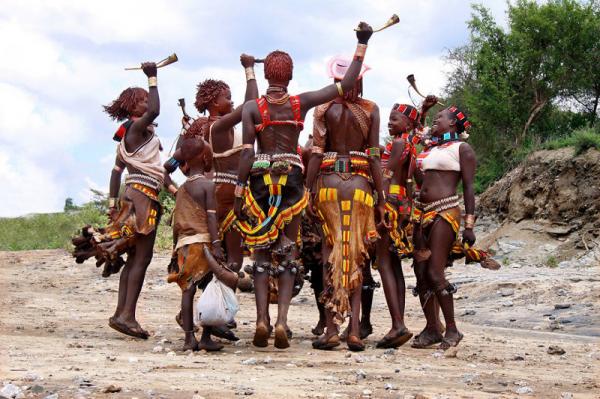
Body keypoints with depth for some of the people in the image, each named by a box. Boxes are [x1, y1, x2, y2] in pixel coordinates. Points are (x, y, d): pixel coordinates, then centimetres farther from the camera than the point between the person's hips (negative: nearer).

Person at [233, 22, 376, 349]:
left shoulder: (252, 108, -1)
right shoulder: (302, 102, 1)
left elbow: (247, 152, -6)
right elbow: (346, 84, 2)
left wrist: (239, 191, -3)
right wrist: (362, 44, 8)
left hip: (260, 178, 0)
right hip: (292, 178, 0)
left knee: (262, 251, 5)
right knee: (288, 250, 4)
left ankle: (262, 318, -5)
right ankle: (281, 319, -8)